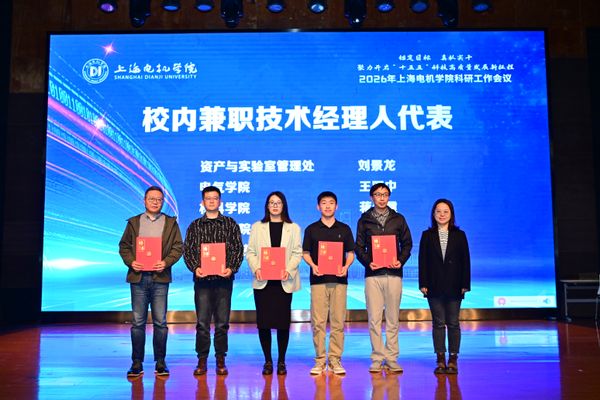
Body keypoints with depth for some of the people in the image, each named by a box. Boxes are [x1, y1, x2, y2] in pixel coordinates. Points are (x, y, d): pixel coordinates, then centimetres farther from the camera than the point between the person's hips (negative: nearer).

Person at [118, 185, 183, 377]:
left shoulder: (171, 223, 10)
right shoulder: (133, 222, 13)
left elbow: (178, 247, 3)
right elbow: (123, 246, 10)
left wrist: (166, 262, -12)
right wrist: (130, 262, -7)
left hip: (160, 277, -1)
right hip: (138, 277, 1)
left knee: (160, 322, 2)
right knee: (138, 322, 4)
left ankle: (160, 363, 11)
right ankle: (137, 364, 11)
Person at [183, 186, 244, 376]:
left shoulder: (230, 224, 9)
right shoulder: (195, 226, 11)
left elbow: (238, 249, 4)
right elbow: (187, 250, 7)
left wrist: (231, 268, -11)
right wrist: (195, 268, -10)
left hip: (224, 279, 0)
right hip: (202, 279, 1)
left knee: (222, 322, 4)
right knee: (202, 322, 1)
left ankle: (221, 361, 13)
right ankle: (202, 360, 11)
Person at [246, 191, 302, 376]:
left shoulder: (293, 228, 11)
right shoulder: (257, 227, 13)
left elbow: (297, 253, 3)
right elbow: (250, 252, 7)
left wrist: (289, 270, -13)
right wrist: (256, 268, -10)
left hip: (284, 281, -1)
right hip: (262, 281, 1)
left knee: (283, 322, 0)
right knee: (263, 321, 0)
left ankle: (281, 361, 12)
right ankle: (268, 361, 13)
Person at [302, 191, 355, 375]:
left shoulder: (344, 229, 10)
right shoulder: (311, 229, 8)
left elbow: (350, 253, 12)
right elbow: (305, 253, 9)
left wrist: (346, 266, -7)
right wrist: (313, 266, -9)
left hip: (339, 279, 1)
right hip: (318, 279, -1)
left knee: (338, 321, 1)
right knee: (318, 322, -1)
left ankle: (335, 360, 9)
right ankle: (320, 360, 8)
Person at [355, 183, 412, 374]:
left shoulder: (398, 219, 11)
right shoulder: (364, 220, 8)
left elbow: (407, 244, 11)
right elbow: (359, 247, 7)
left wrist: (401, 261, -6)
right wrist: (367, 262, -10)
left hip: (393, 274, 1)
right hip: (373, 274, -1)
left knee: (393, 319, 3)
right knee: (374, 318, 0)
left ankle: (391, 359, 11)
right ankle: (377, 359, 7)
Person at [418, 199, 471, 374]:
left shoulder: (459, 235, 5)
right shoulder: (427, 235, 5)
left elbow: (465, 260, 3)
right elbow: (422, 260, 3)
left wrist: (465, 284, -3)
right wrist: (423, 284, -4)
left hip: (454, 287, 0)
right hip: (434, 287, 0)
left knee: (453, 323, 5)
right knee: (438, 323, 5)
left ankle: (453, 360, 14)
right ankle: (441, 360, 12)